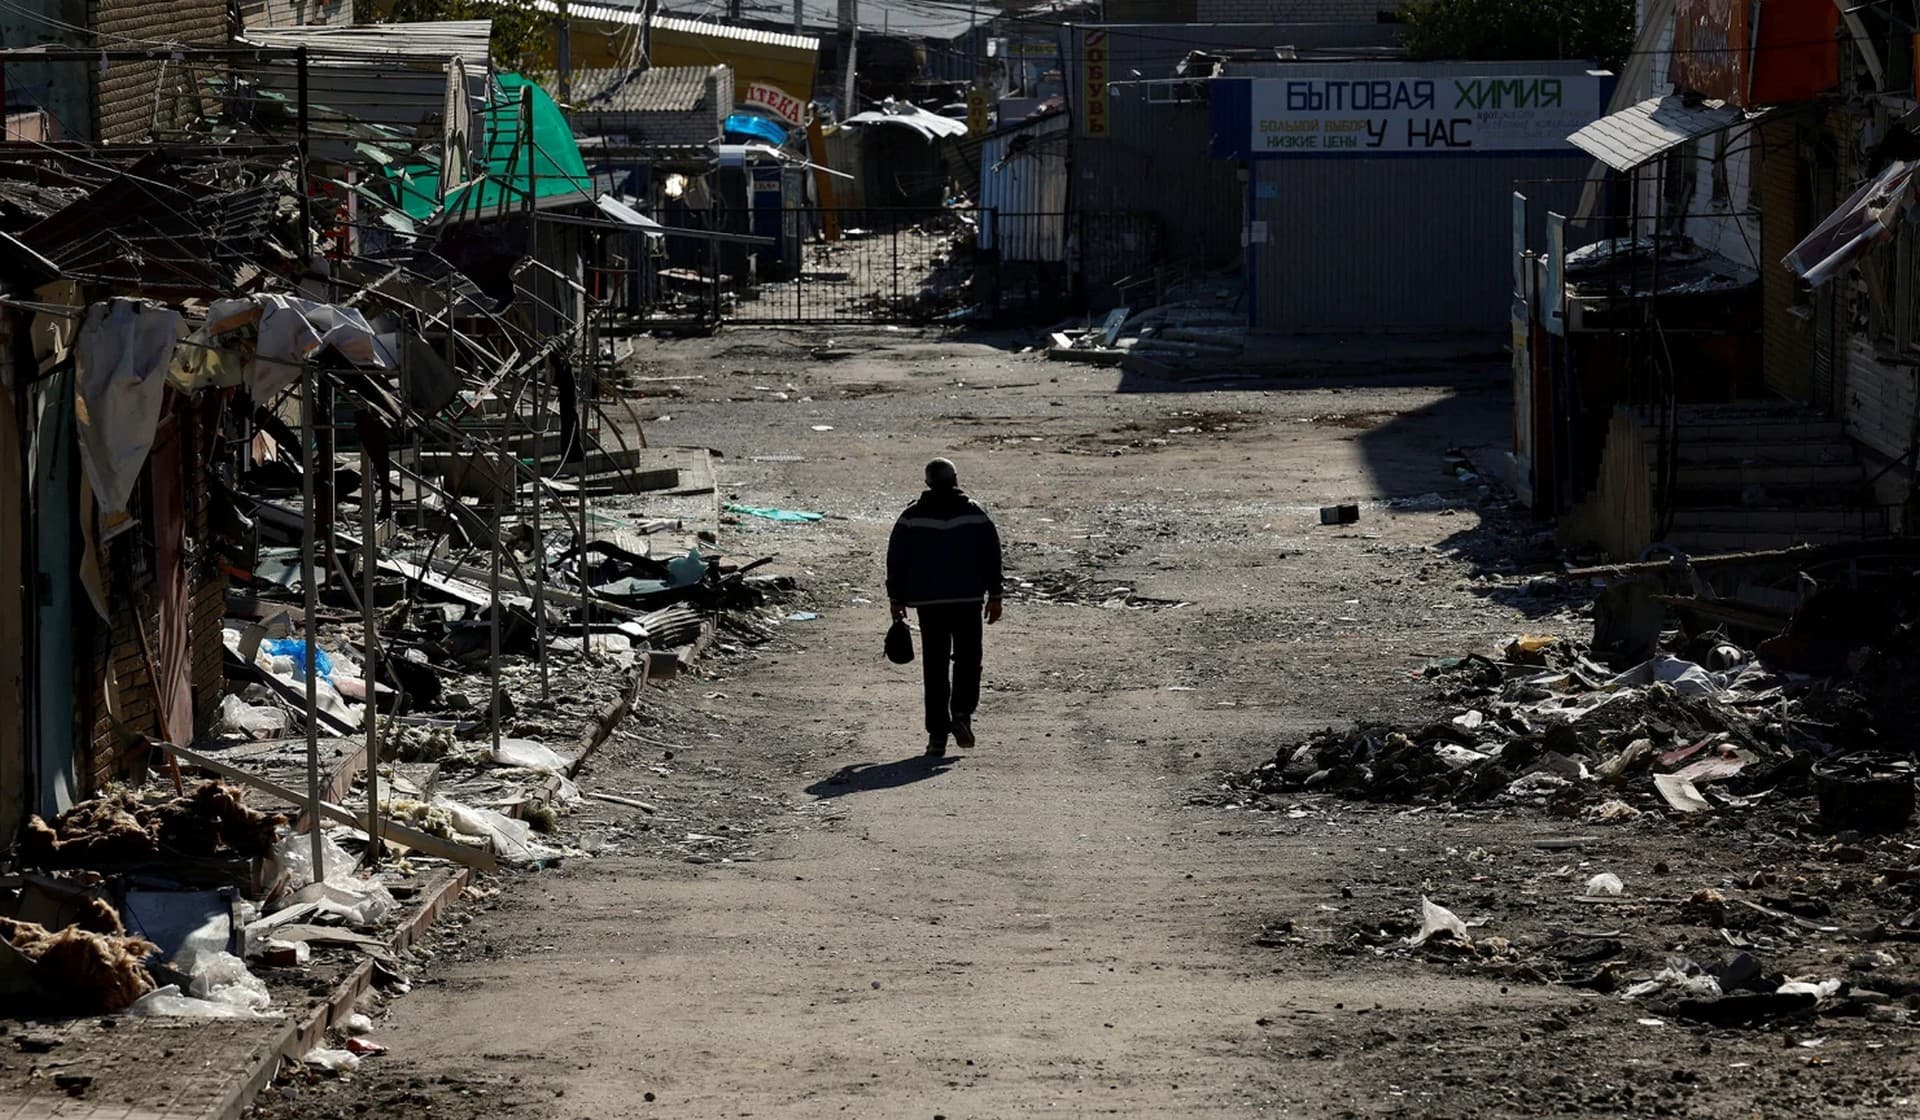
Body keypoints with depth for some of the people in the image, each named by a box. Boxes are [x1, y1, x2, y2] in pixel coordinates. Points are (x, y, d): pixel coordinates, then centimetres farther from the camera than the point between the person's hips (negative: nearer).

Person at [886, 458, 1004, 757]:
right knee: (967, 657, 11)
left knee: (934, 665, 3)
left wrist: (896, 598, 11)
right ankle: (962, 713, -10)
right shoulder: (975, 515, 0)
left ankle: (937, 733, 0)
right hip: (969, 598, -1)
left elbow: (896, 560, 3)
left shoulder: (911, 518, 1)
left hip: (928, 601, 1)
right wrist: (994, 596, 7)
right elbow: (992, 556, 1)